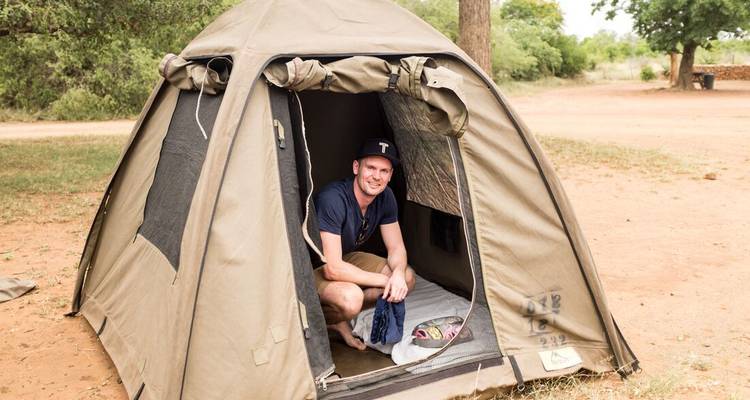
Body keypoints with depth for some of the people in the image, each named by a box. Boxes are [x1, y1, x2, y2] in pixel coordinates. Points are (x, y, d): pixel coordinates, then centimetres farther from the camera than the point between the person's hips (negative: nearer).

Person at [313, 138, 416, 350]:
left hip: (346, 259, 8)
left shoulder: (385, 197, -10)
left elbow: (396, 248, -1)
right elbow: (333, 269, -35)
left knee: (407, 278, -8)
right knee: (351, 298, -37)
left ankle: (340, 320, 0)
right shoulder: (332, 199, -33)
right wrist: (385, 280, -26)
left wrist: (398, 273, -26)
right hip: (311, 268, -8)